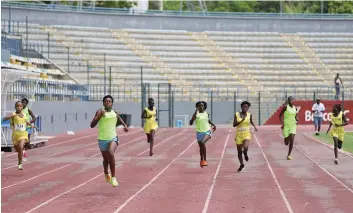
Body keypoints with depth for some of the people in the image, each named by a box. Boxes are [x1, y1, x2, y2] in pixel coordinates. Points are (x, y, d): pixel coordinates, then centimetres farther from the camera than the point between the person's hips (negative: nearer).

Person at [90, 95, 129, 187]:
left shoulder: (115, 113, 2)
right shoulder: (100, 112, -9)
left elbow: (120, 119, 25)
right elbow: (92, 125, -19)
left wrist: (125, 125, 7)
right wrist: (99, 116, -30)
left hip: (113, 138, 0)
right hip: (102, 139, 0)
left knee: (111, 153, -28)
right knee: (106, 159, 16)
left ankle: (113, 177, -19)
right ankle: (106, 173, 52)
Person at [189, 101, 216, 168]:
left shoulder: (206, 113, 4)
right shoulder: (196, 114, -4)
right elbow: (190, 123, -13)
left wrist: (213, 125, 9)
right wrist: (194, 115, -23)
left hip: (207, 132, -1)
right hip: (199, 132, 1)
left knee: (203, 142, -28)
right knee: (201, 147, 13)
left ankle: (205, 160, -21)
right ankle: (201, 160, 39)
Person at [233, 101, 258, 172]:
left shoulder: (249, 115, 2)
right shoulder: (237, 115, -3)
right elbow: (234, 125, -9)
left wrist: (254, 126, 8)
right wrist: (241, 121, -19)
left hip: (247, 134, -1)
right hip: (239, 134, 1)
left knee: (245, 147, -27)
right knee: (239, 151, 7)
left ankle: (245, 153, 11)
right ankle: (241, 164, 30)